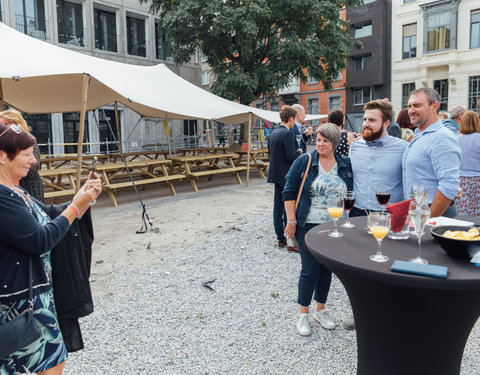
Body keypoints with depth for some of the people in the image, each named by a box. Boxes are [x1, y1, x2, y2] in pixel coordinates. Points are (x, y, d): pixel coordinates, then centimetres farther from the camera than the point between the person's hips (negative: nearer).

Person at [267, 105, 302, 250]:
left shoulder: (273, 133, 11)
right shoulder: (288, 134, -16)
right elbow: (291, 156, -21)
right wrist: (299, 151, -2)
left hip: (276, 175, 9)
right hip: (286, 176, -9)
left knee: (278, 206, 10)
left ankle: (281, 239, 19)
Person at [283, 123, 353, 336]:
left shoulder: (346, 165, 3)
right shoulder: (304, 162, -5)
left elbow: (353, 193, 14)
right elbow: (289, 192, -5)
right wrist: (291, 221, -9)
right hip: (308, 225, -3)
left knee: (326, 268, 13)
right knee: (309, 270, 0)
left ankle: (320, 310, 31)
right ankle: (303, 315, 18)